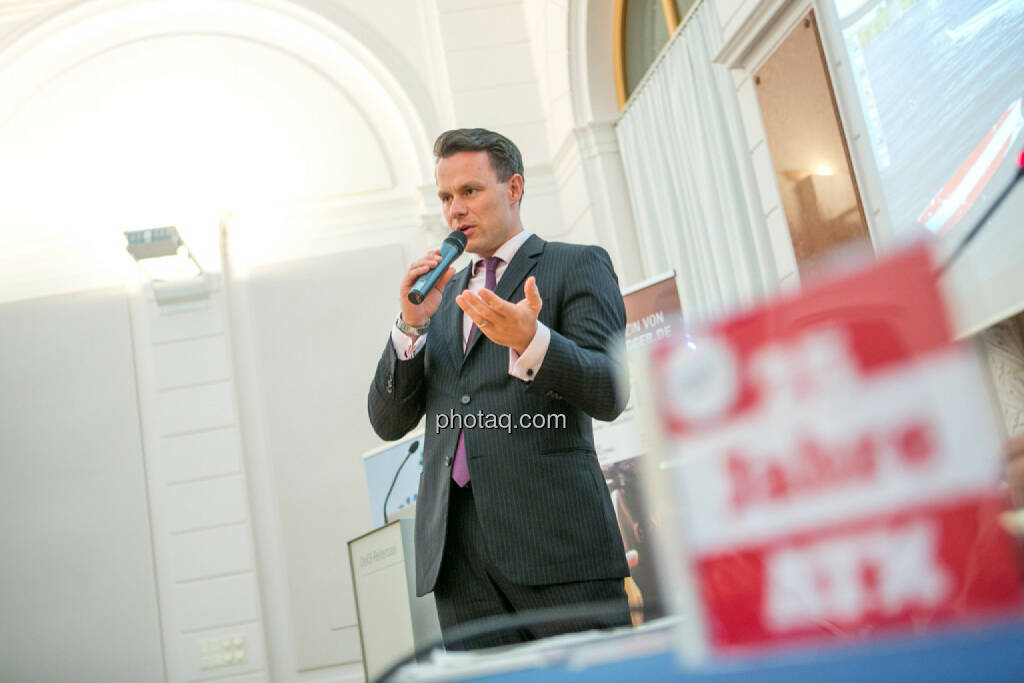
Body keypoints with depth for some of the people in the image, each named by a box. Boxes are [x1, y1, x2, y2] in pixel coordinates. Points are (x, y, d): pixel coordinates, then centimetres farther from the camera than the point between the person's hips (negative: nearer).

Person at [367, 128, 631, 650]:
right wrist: (411, 324, 2)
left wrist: (531, 340, -24)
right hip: (457, 546, 5)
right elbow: (389, 422, 16)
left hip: (555, 534, -4)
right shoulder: (443, 296, 23)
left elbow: (610, 395, -6)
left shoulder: (577, 265, 8)